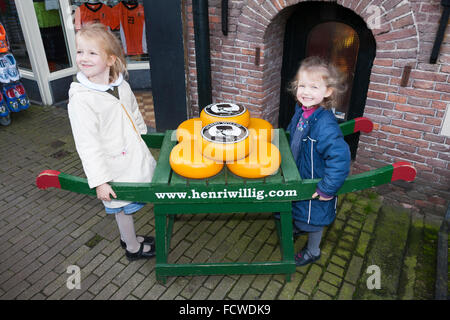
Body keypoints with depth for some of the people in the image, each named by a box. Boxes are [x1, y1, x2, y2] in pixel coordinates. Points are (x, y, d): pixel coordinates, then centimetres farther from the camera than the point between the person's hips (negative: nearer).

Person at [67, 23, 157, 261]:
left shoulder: (121, 85, -1)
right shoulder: (81, 99, -22)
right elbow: (88, 145, -22)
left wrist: (140, 141, 24)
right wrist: (99, 180, -22)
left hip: (135, 157, 6)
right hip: (116, 169, -6)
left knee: (126, 207, 23)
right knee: (123, 208, 13)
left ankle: (128, 238, 47)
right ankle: (133, 248, 36)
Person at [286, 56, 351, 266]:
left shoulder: (324, 125, -35)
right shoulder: (301, 111, -8)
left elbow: (340, 156, -39)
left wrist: (327, 189, -31)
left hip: (315, 184, -7)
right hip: (299, 176, 7)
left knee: (314, 217, 16)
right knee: (302, 210, 30)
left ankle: (312, 251, 41)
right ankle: (300, 227, 60)